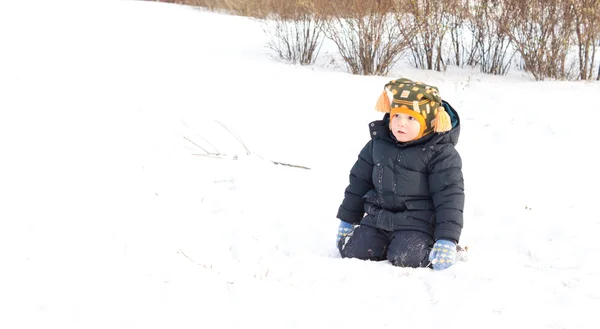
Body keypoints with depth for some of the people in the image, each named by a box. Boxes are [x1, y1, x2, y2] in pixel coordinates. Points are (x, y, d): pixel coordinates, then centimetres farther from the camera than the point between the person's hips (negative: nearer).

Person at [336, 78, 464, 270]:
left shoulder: (440, 153, -11)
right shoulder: (378, 142, 4)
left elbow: (449, 195, -12)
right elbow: (359, 180, 13)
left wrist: (447, 240, -19)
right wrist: (347, 219, 16)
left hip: (417, 223, -5)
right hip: (378, 218, 5)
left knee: (405, 259, -27)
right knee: (352, 252, -8)